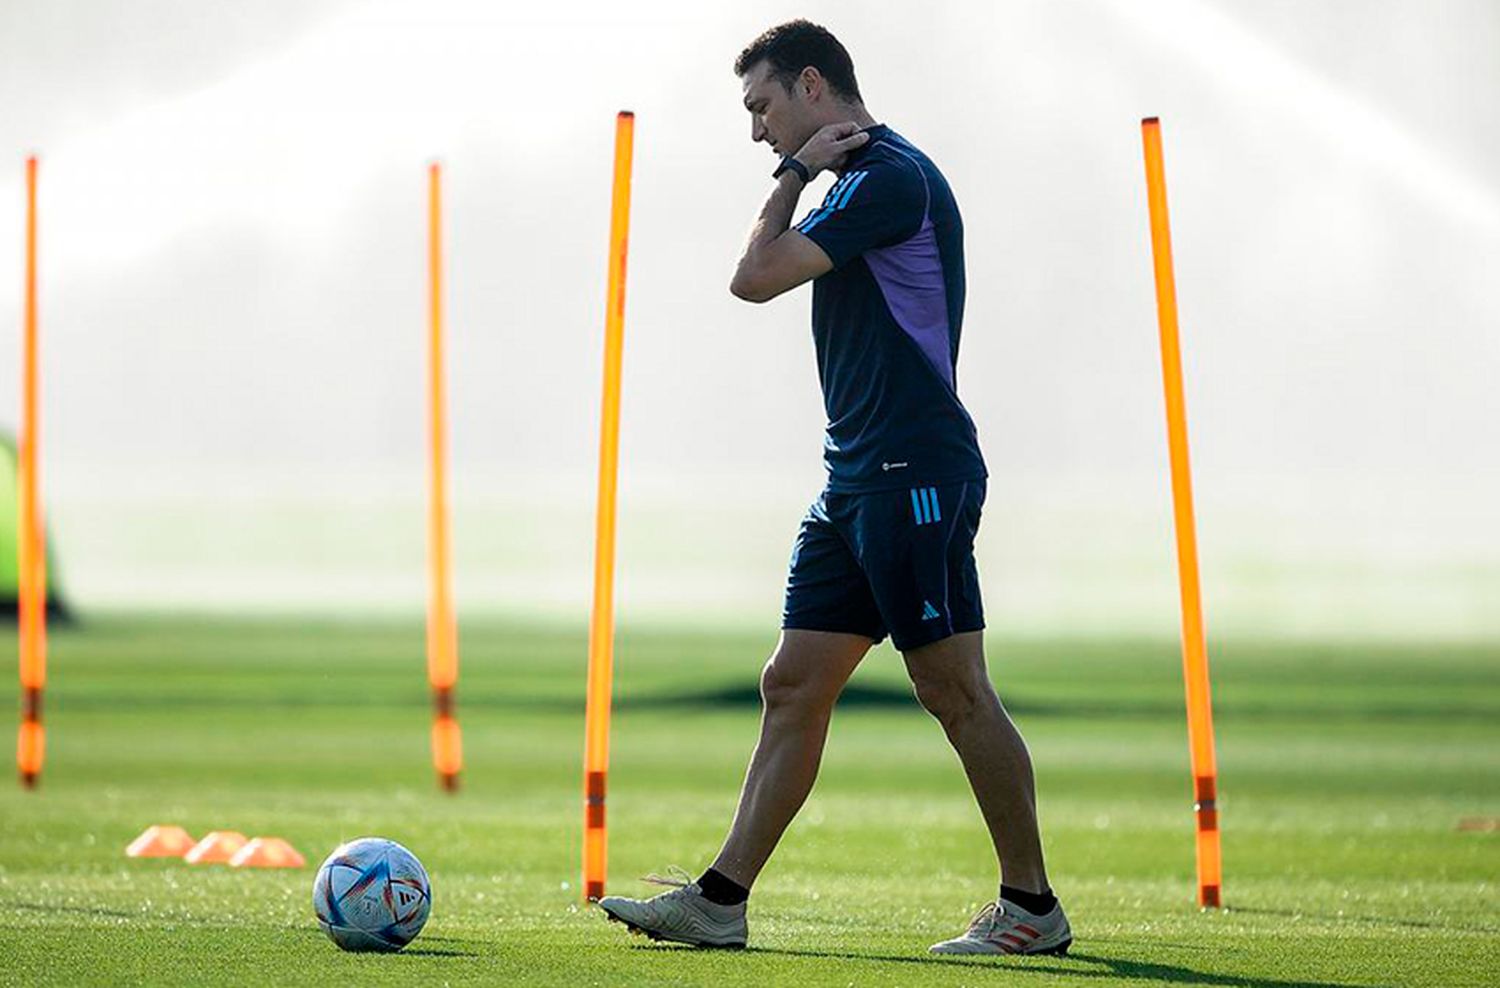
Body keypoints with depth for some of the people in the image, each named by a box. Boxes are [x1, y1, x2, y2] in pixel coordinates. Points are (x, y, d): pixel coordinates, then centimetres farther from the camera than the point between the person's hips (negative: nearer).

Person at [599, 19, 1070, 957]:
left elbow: (757, 276, -14)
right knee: (793, 687, 6)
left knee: (956, 691, -6)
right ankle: (721, 900, 6)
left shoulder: (891, 174, -12)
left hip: (914, 474, -10)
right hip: (860, 481, 10)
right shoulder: (861, 177, 20)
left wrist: (795, 174, -5)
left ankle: (1033, 907, 1)